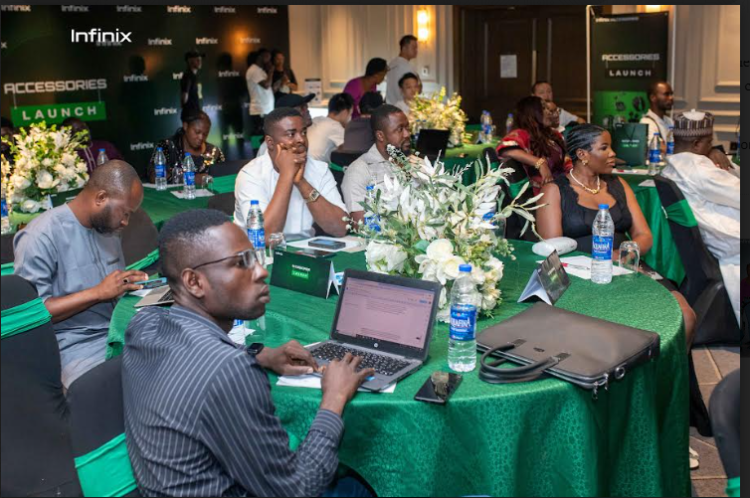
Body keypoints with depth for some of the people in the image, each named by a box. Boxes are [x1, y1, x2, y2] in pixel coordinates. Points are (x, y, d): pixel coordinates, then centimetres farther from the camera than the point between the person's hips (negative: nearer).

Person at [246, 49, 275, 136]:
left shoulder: (260, 70, 20)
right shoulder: (254, 70, -10)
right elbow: (266, 85, -20)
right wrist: (270, 71, -7)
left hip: (267, 111, 10)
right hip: (260, 112, -10)